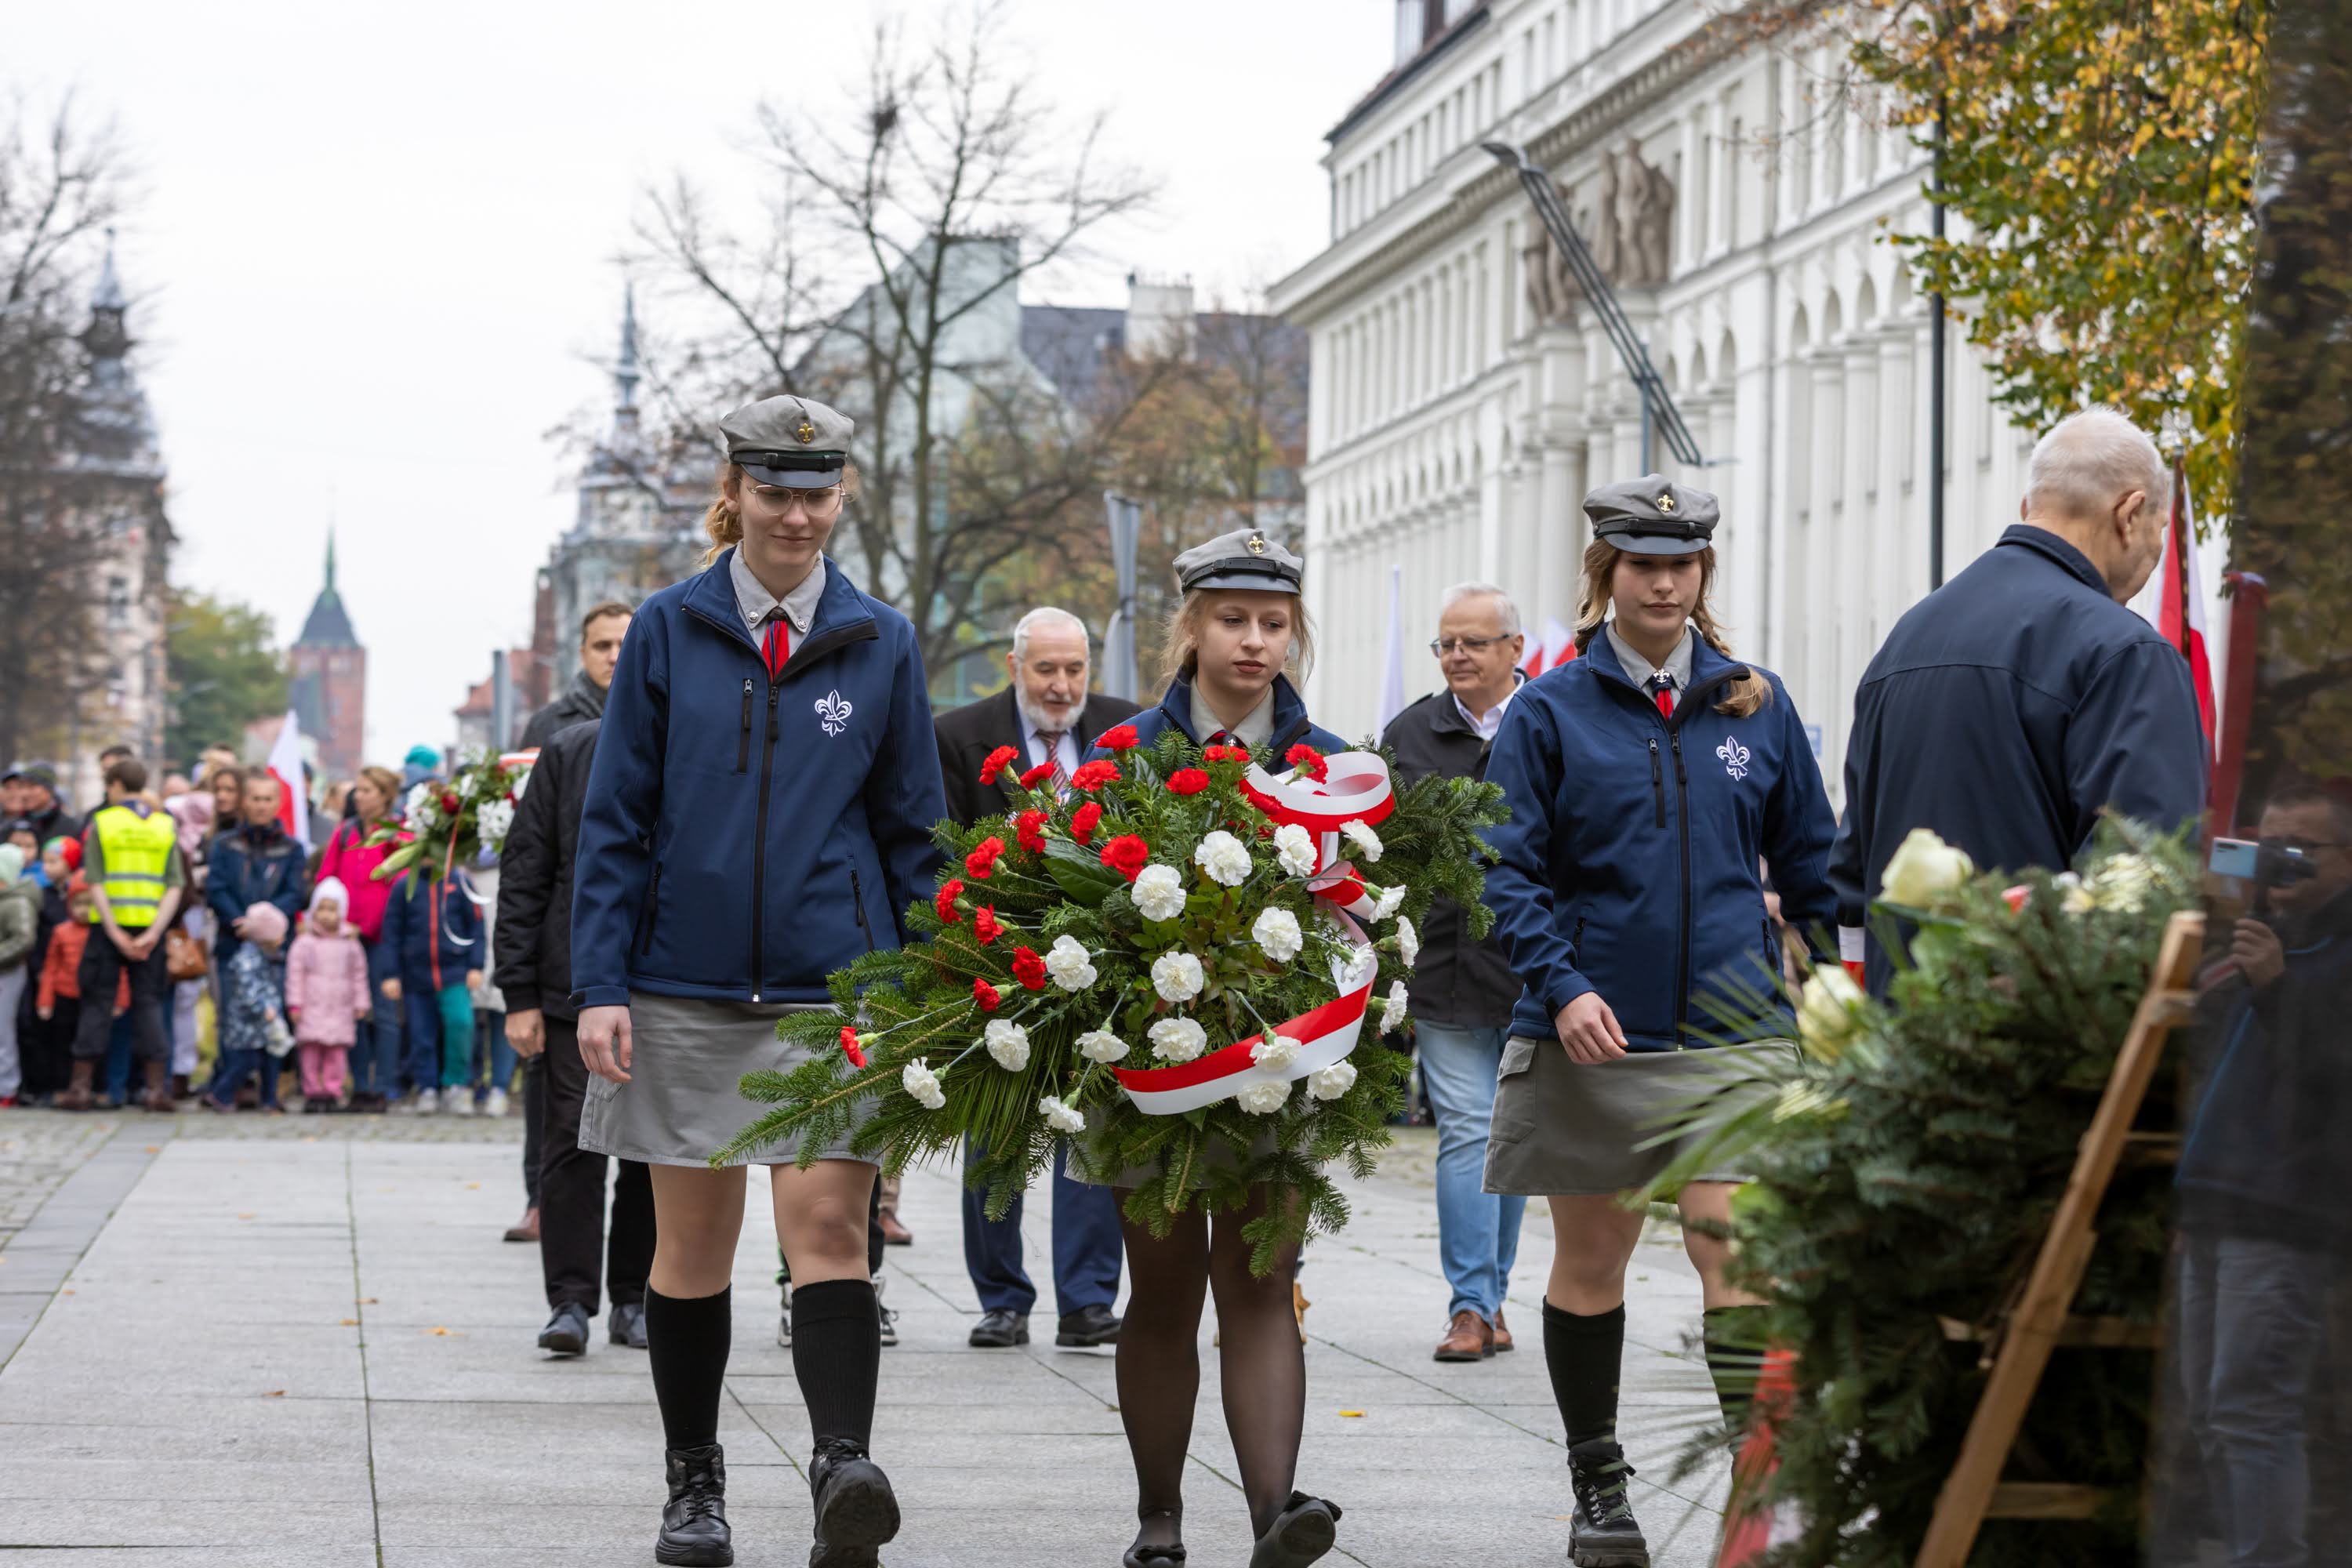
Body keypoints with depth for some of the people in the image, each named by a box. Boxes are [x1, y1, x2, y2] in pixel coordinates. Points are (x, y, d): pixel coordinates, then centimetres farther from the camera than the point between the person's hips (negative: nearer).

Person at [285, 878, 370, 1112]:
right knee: (310, 1049, -5)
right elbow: (295, 974, 0)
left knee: (336, 1052, -1)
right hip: (312, 1008, -2)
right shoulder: (305, 943, 2)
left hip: (340, 1010, 2)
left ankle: (332, 1092, 4)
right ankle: (312, 1092, 1)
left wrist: (361, 1003, 10)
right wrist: (295, 1004, -5)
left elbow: (359, 976, 13)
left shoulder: (350, 944, 9)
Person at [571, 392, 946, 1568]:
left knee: (829, 1227, -14)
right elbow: (614, 818, 3)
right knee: (692, 1243, 7)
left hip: (836, 986, -1)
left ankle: (845, 1468, -25)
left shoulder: (880, 645, 6)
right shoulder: (667, 632, 4)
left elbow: (913, 831, 10)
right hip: (685, 987, 1)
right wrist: (600, 985, -5)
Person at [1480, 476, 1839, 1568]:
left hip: (1731, 1024, 0)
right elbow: (1511, 871, -2)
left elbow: (1810, 863, 14)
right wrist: (1561, 985, -16)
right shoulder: (1550, 712, 1)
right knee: (1591, 1258, 9)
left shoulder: (1755, 706, 8)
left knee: (1735, 1243, -12)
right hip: (1592, 1030, 0)